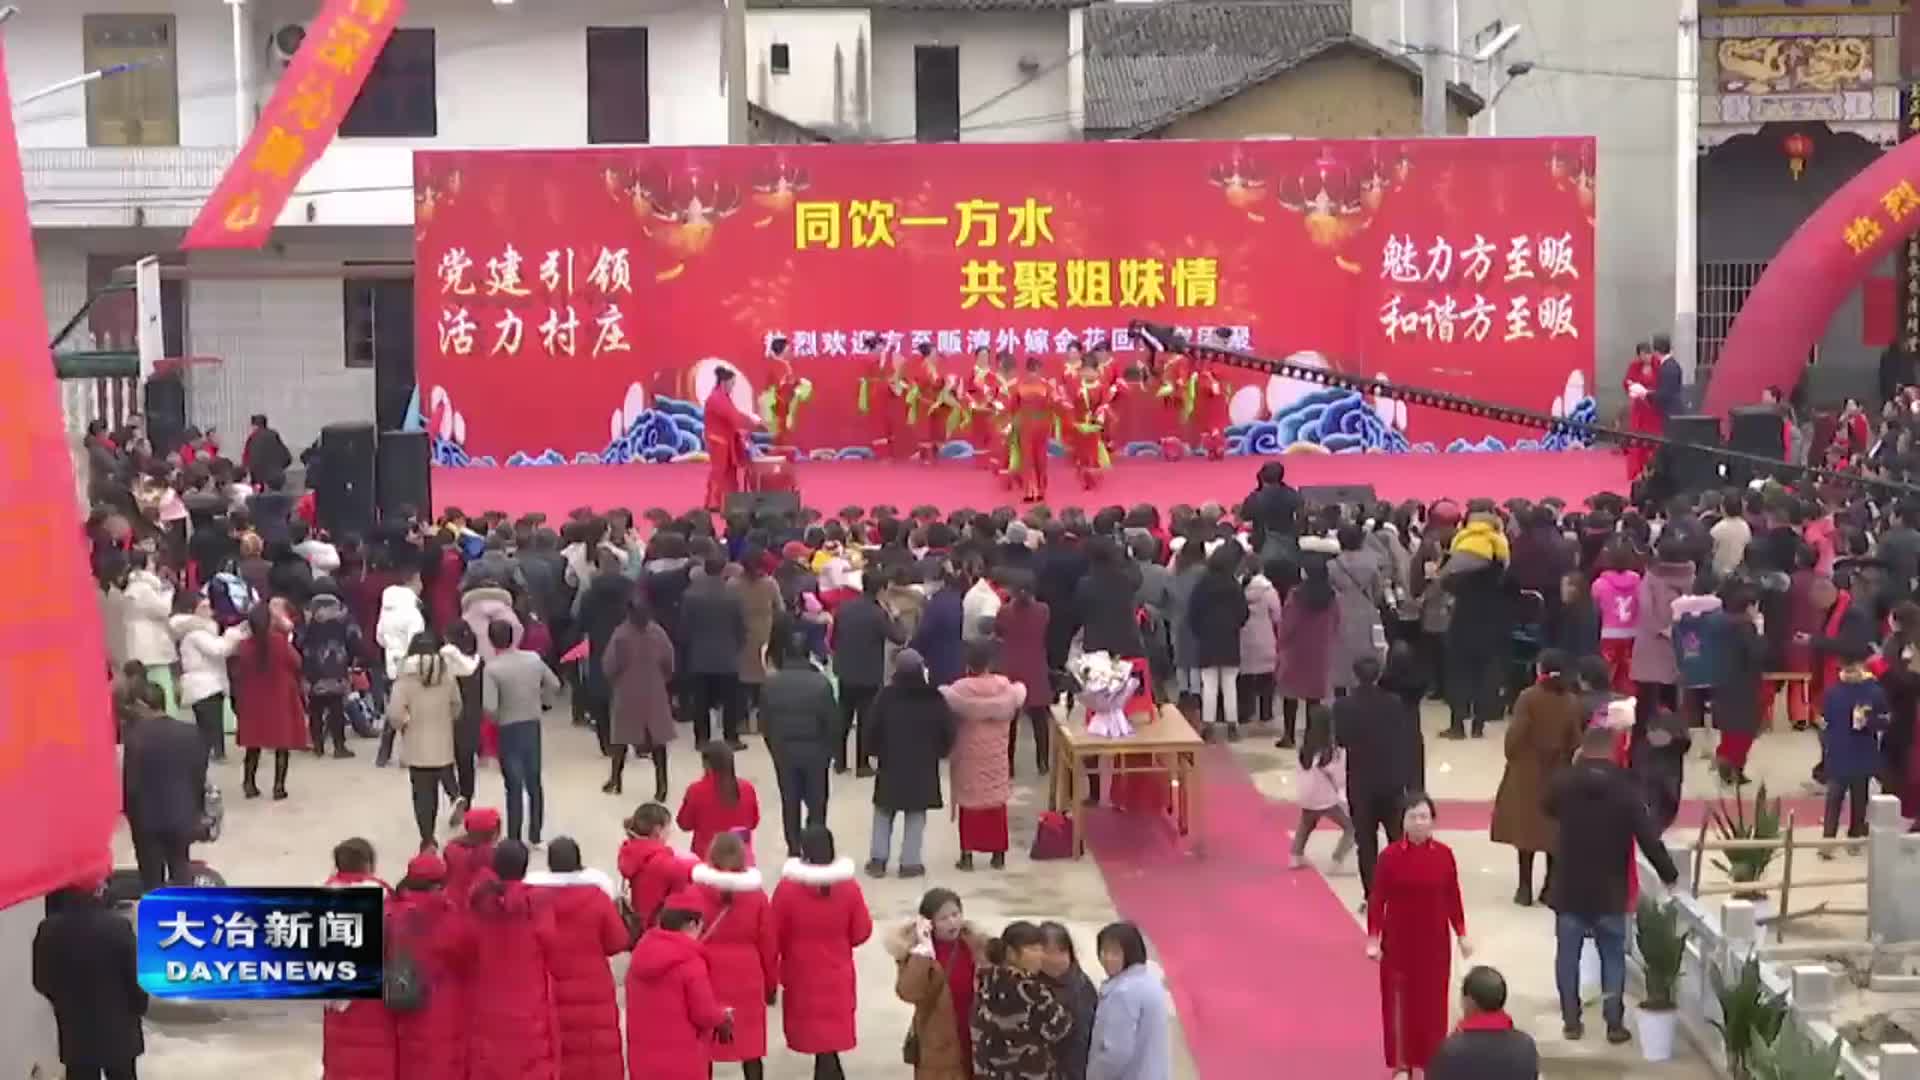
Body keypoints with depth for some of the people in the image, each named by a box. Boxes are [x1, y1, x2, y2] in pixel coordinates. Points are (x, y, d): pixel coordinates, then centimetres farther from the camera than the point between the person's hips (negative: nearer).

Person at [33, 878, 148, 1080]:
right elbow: (136, 975, -12)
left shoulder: (49, 930, -12)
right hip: (118, 1031, -1)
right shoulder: (118, 925, -20)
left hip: (75, 1034, 2)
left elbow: (41, 981, 0)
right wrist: (139, 1007, 8)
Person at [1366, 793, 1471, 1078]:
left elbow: (1453, 898, 3)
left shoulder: (1444, 854, -4)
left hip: (1434, 939, 2)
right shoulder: (1390, 856, -10)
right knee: (1399, 998, 4)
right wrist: (1373, 938, -10)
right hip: (1398, 939, -2)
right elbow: (1376, 899, -7)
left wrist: (1461, 934, 4)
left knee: (1432, 999, 8)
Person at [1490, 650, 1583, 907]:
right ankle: (1551, 887, 11)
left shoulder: (1528, 698, -13)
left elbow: (1516, 734, -14)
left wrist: (1511, 757, 3)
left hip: (1528, 770, -2)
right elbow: (1576, 740, -4)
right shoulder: (1572, 702, -6)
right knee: (1555, 828, 10)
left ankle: (1526, 888, 5)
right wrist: (1565, 758, 11)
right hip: (1559, 771, 2)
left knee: (1526, 826, 6)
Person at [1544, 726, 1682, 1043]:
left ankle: (1571, 1021, 11)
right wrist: (1669, 874, 2)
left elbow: (1549, 810, 18)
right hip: (1610, 891, -1)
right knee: (1613, 956, 9)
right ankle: (1615, 1024, 9)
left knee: (1568, 955, 10)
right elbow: (1648, 838, -10)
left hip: (1569, 888, 1)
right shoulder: (1625, 788, -11)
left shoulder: (1564, 783, -6)